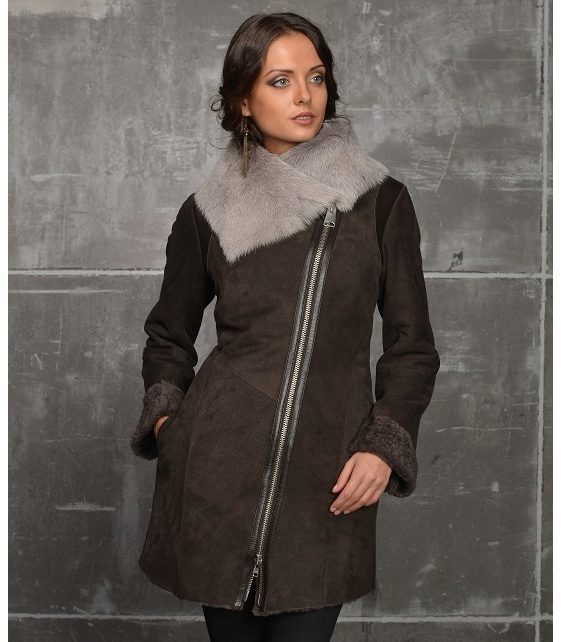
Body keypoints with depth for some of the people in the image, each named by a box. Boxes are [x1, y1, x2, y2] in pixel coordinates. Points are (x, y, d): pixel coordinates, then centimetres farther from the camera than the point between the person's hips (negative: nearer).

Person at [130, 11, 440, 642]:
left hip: (329, 479, 0)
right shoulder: (208, 211, 4)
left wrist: (385, 446, -5)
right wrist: (164, 416, 2)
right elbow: (169, 335, 17)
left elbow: (411, 345, 6)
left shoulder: (382, 201, 3)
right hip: (218, 466, 1)